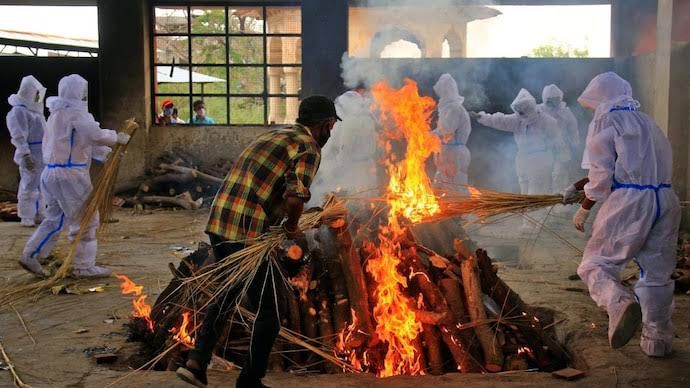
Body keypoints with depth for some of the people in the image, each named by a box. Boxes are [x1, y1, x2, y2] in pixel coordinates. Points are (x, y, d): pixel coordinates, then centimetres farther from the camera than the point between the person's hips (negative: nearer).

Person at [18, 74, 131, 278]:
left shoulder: (59, 113, 17)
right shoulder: (74, 113, -13)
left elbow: (84, 140, 21)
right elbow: (96, 135, -24)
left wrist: (107, 153, 18)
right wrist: (117, 137, -8)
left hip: (53, 172, 9)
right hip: (69, 175, -9)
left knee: (56, 218, 18)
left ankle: (30, 256, 18)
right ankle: (84, 267, 7)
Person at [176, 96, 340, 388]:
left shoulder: (274, 134, 20)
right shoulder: (309, 148, -7)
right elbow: (295, 196, -24)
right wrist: (292, 229, -6)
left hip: (219, 223, 9)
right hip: (248, 234, -9)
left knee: (228, 294, 28)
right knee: (269, 309, 9)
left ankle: (196, 362, 23)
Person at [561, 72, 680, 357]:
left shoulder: (606, 120, 3)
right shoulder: (645, 122, 25)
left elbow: (602, 173, -5)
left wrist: (584, 209, 7)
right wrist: (577, 187, 39)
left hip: (628, 202, -7)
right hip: (665, 200, 7)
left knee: (596, 263, 1)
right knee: (657, 272, 13)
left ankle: (620, 303, -28)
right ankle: (657, 341, 19)